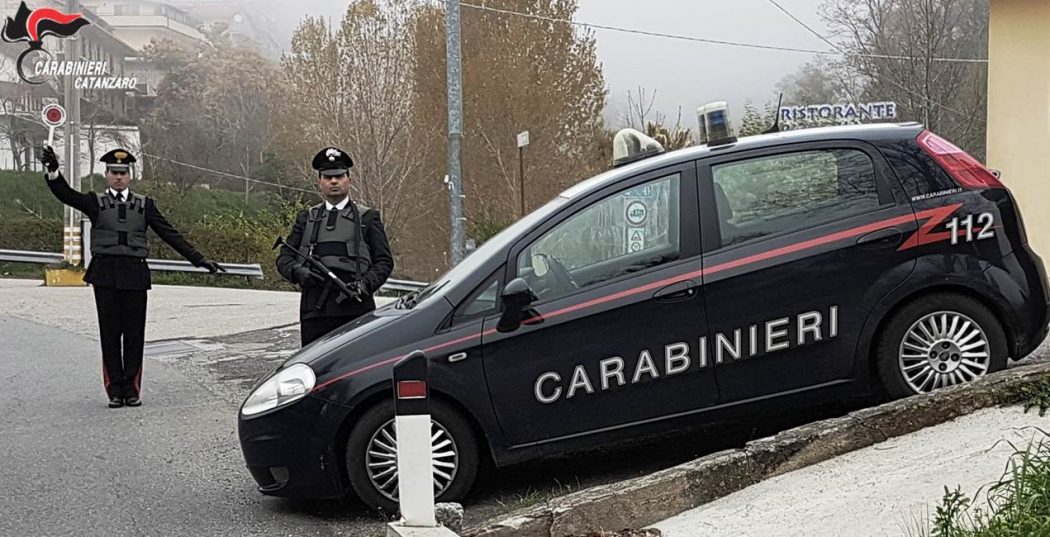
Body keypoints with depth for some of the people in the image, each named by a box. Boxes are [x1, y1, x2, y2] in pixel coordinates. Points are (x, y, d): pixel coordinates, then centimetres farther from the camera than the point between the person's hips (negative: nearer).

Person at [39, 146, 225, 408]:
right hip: (105, 275, -1)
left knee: (134, 334, 1)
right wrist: (53, 170, -29)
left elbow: (170, 235, 9)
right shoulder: (96, 202, 7)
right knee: (110, 333, 3)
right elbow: (66, 194, -10)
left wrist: (200, 259, 2)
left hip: (135, 275, 1)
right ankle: (115, 390, 9)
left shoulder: (144, 204, 10)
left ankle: (132, 389, 9)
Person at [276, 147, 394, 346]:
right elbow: (284, 257, 17)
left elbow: (384, 261, 9)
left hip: (355, 309, -2)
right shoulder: (306, 218, 21)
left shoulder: (367, 217, 14)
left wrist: (364, 285, -10)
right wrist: (298, 272, -6)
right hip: (314, 309, 2)